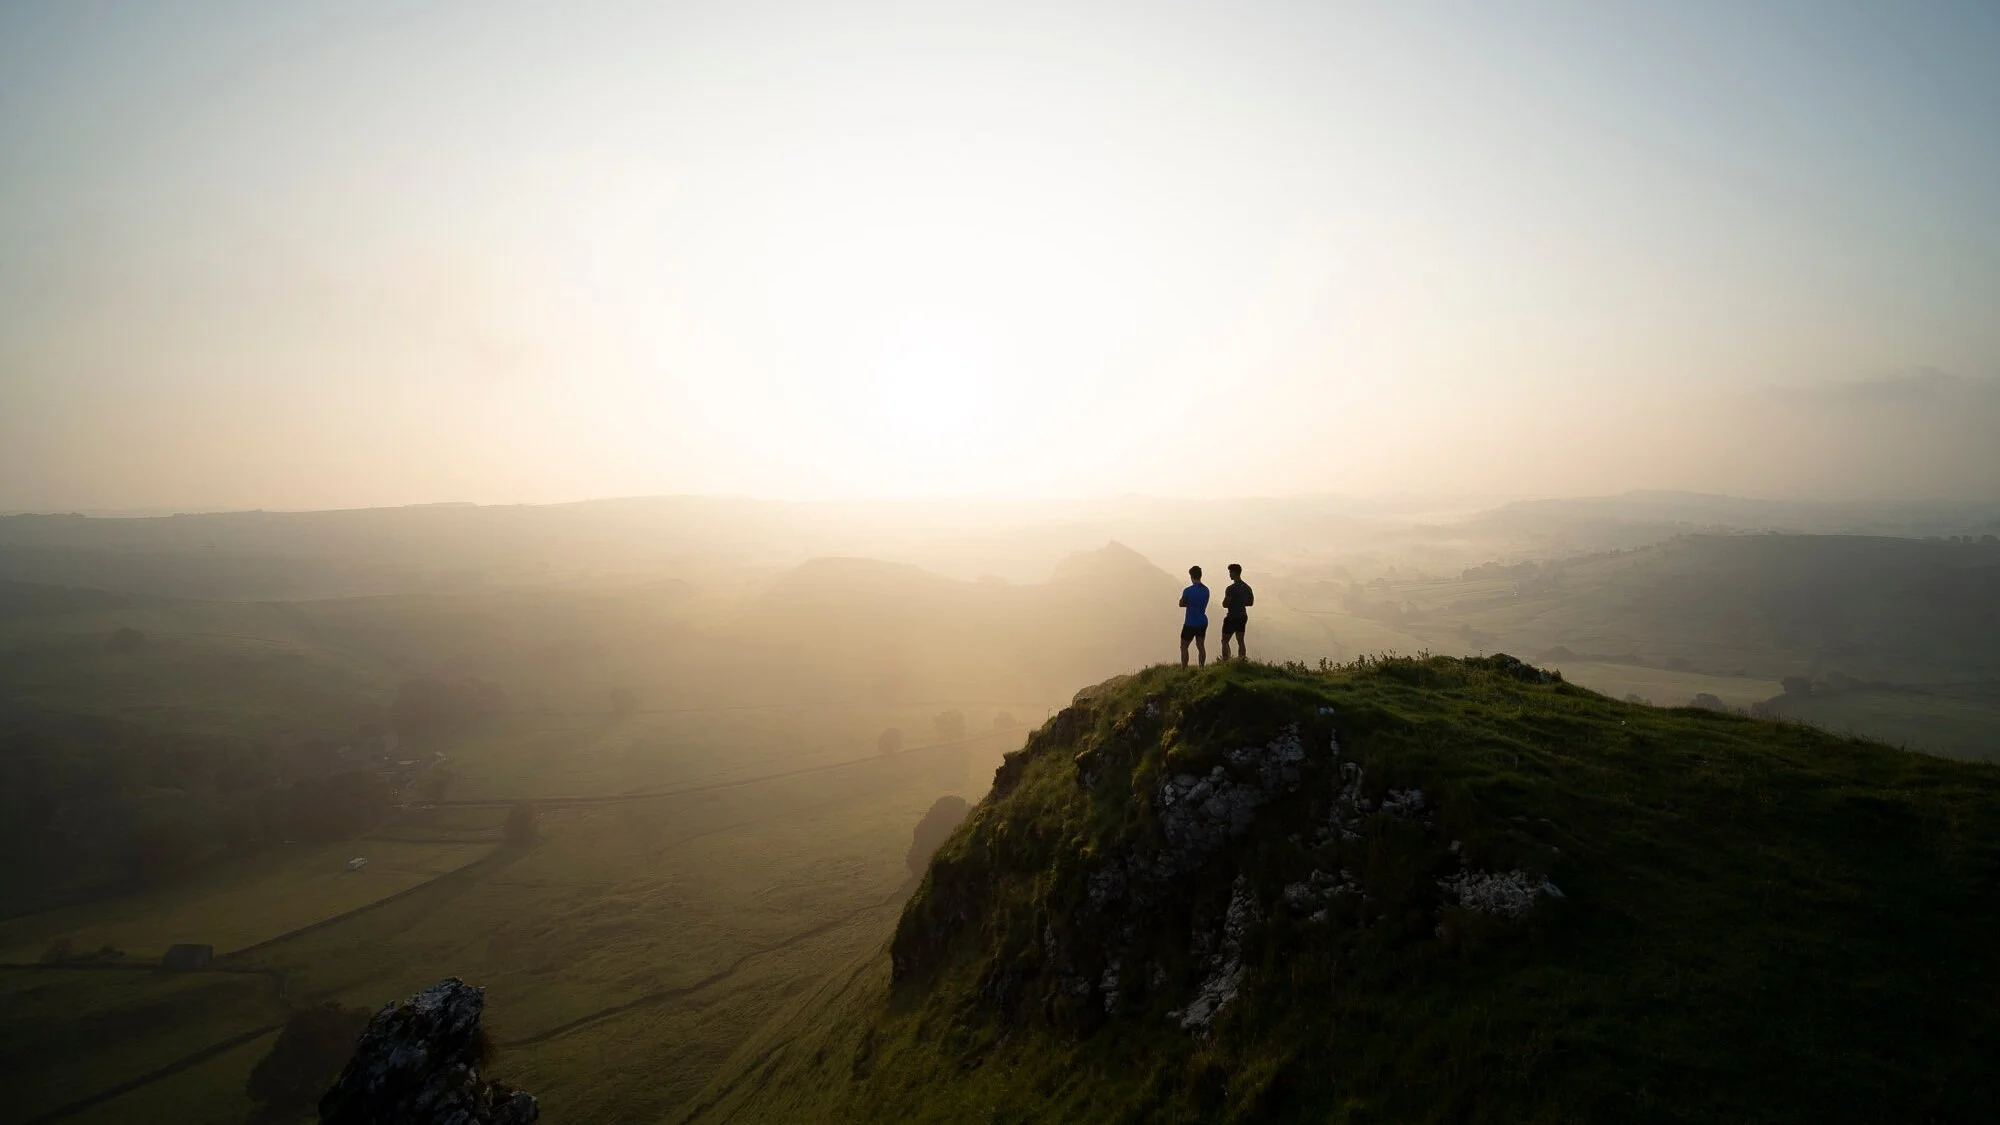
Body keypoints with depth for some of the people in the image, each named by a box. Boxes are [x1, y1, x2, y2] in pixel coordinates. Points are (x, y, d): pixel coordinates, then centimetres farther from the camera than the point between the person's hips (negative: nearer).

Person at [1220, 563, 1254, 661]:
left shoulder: (1231, 588, -18)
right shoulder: (1247, 587, 5)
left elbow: (1225, 604, -19)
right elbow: (1251, 602, 14)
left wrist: (1225, 601, 2)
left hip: (1232, 617, -7)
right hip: (1243, 617, 7)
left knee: (1225, 641, 3)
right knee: (1240, 641, 12)